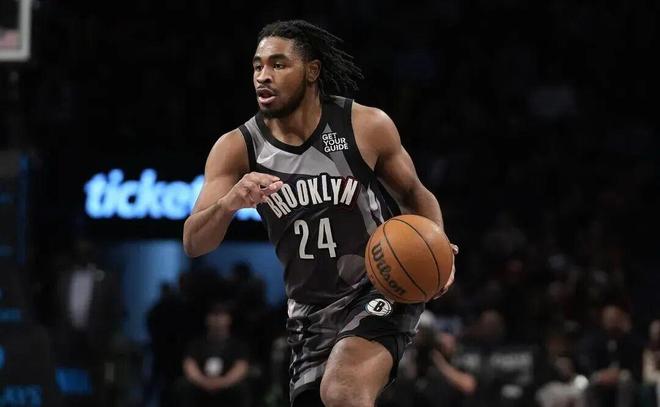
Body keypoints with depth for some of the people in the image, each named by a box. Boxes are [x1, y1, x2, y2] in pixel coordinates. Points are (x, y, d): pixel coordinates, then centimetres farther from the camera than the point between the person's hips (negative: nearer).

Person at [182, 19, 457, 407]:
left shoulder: (367, 126, -10)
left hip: (382, 289, -4)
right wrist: (229, 203, -34)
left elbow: (415, 194, 6)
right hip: (312, 312, 4)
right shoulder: (238, 149, -7)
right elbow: (194, 243, -13)